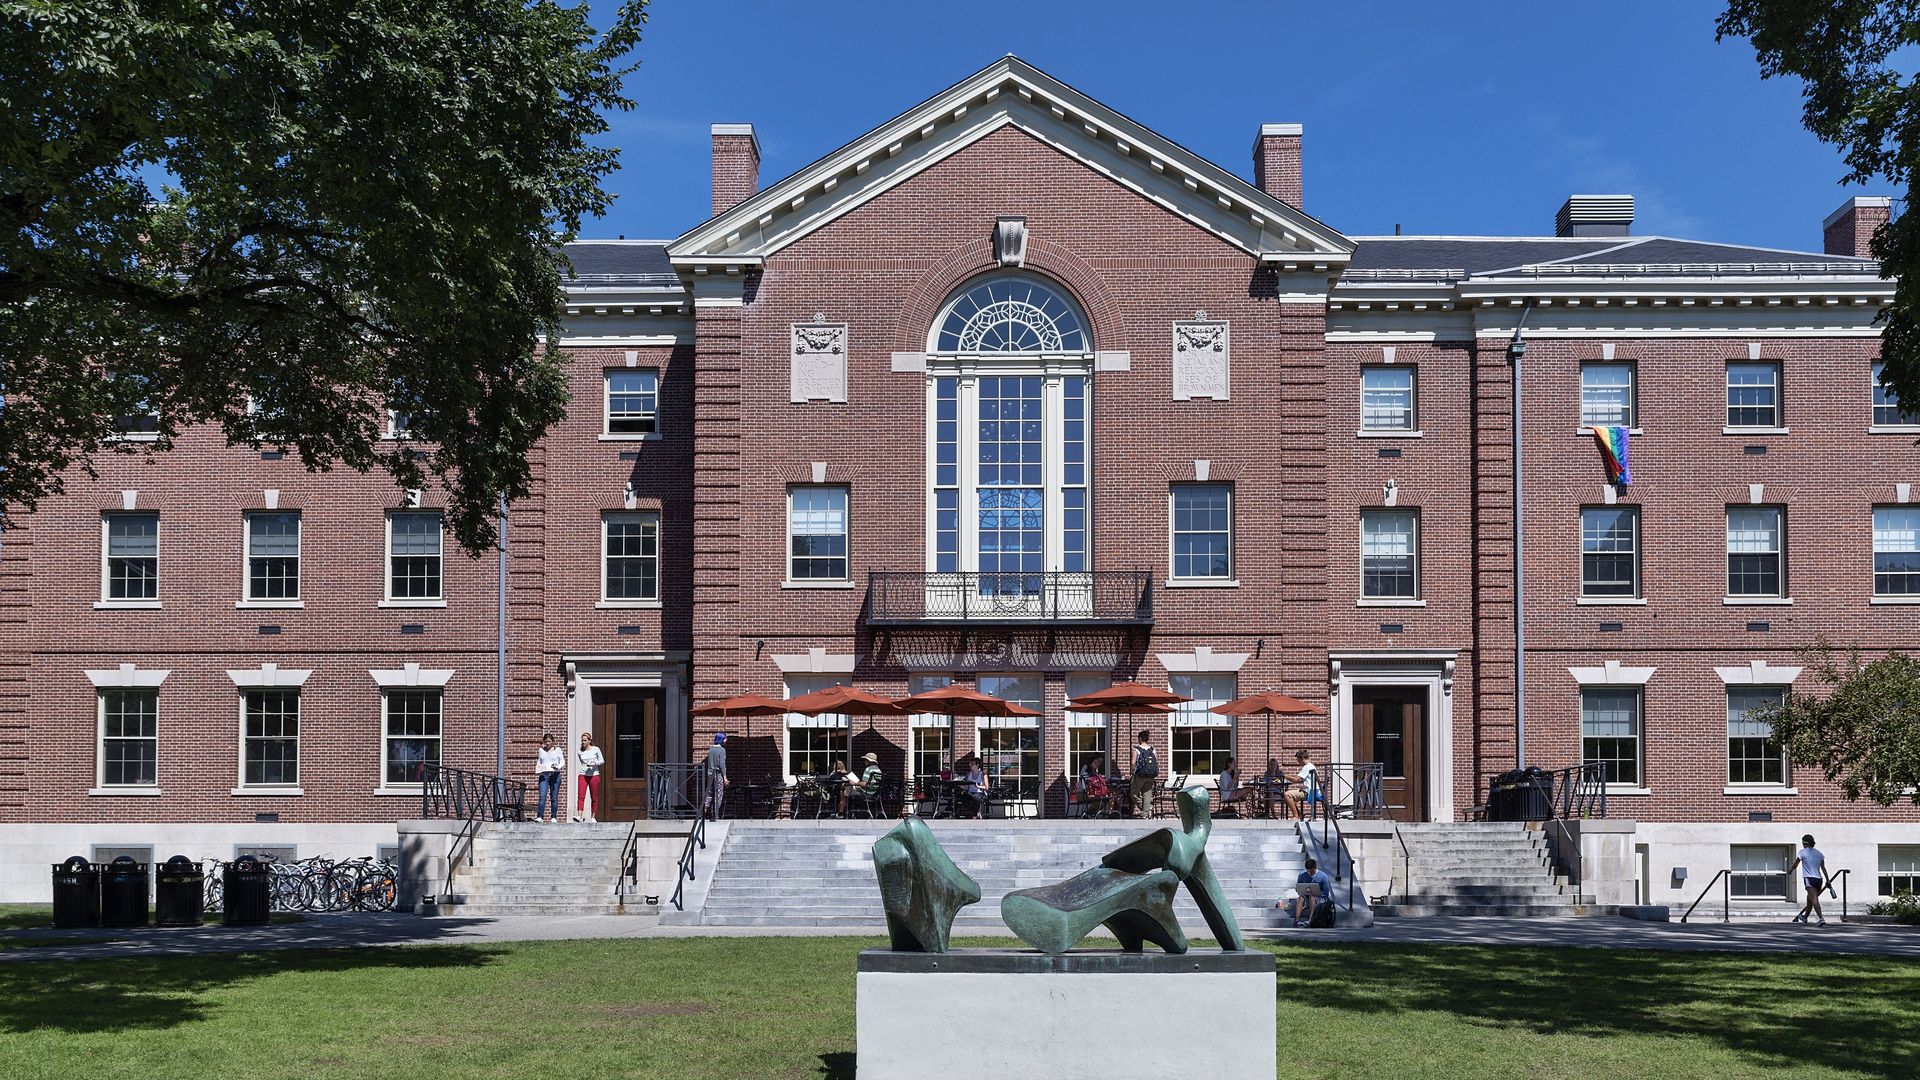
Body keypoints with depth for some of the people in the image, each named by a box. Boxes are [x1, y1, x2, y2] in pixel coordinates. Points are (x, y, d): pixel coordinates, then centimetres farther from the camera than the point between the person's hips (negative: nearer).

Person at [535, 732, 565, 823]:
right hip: (543, 775, 1)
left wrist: (557, 767, -13)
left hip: (555, 775, -1)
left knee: (554, 797, 2)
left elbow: (562, 762, 7)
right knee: (542, 796, -12)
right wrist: (537, 769, -1)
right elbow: (539, 762, 19)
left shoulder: (557, 750, 7)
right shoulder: (541, 750, 13)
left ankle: (553, 817, 10)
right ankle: (540, 817, -14)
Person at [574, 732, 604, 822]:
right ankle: (579, 816, -21)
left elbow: (602, 761, 4)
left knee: (594, 797, 4)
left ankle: (593, 817, 13)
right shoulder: (580, 752, 8)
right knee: (581, 796, -13)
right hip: (583, 775, 1)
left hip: (594, 775, -1)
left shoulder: (596, 749, 1)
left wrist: (594, 763, -12)